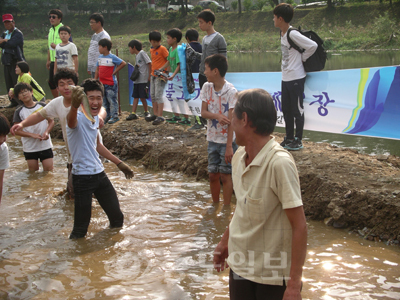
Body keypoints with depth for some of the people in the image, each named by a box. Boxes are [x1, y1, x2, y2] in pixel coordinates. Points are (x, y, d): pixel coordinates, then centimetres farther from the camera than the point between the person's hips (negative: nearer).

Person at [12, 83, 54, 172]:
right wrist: (32, 135, -17)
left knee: (49, 169, -2)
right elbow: (16, 130, -3)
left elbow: (51, 121, 4)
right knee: (33, 172, 8)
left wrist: (46, 132, -16)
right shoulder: (19, 112, -2)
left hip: (45, 145, 0)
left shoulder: (42, 106, 0)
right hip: (29, 148, 0)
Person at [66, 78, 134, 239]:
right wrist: (74, 106, -70)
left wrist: (119, 163, 26)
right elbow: (71, 121, -47)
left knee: (117, 217, 16)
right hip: (82, 177, -7)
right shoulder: (78, 118, -19)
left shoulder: (95, 117, 6)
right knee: (81, 229, -5)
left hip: (99, 174, 7)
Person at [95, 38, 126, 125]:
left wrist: (114, 72, -8)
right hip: (102, 83, 7)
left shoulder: (112, 57, -9)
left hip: (111, 83, -7)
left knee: (112, 100, -3)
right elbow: (97, 70, 16)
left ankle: (114, 116, 4)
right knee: (104, 101, 12)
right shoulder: (100, 57, 10)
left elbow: (123, 63, -9)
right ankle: (107, 116, 21)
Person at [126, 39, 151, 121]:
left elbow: (149, 63, -12)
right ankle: (133, 113, 4)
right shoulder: (137, 55, 18)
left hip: (143, 80, -8)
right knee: (135, 96, 4)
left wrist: (149, 76, -13)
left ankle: (146, 112, 11)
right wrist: (136, 65, 0)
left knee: (142, 97, -4)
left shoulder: (142, 53, -8)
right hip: (137, 80, 8)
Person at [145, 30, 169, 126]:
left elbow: (169, 60, -13)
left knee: (158, 95, -11)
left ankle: (160, 117, -10)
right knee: (152, 95, 13)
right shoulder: (151, 50, 13)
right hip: (153, 75, 9)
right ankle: (155, 114, 24)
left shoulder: (162, 49, -11)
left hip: (160, 75, -9)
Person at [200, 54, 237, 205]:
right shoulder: (207, 87, 1)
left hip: (227, 140, -5)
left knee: (225, 175, 1)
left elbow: (231, 120, -18)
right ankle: (215, 205, 28)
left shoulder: (231, 91, -17)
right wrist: (217, 115, -21)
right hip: (212, 139, 5)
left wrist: (229, 146, -20)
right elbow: (203, 112, 1)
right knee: (213, 175, 12)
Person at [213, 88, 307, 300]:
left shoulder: (279, 163, -22)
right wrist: (225, 240, 21)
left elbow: (299, 226, -20)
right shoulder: (239, 156, -1)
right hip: (239, 266, 6)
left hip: (273, 275, -6)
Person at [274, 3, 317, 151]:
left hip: (296, 78, -9)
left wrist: (302, 58, -9)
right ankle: (289, 138, 27)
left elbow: (313, 46, -23)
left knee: (297, 110, 1)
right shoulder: (282, 33, 9)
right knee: (286, 110, 15)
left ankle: (298, 140, 11)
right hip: (285, 78, 9)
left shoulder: (293, 34, -19)